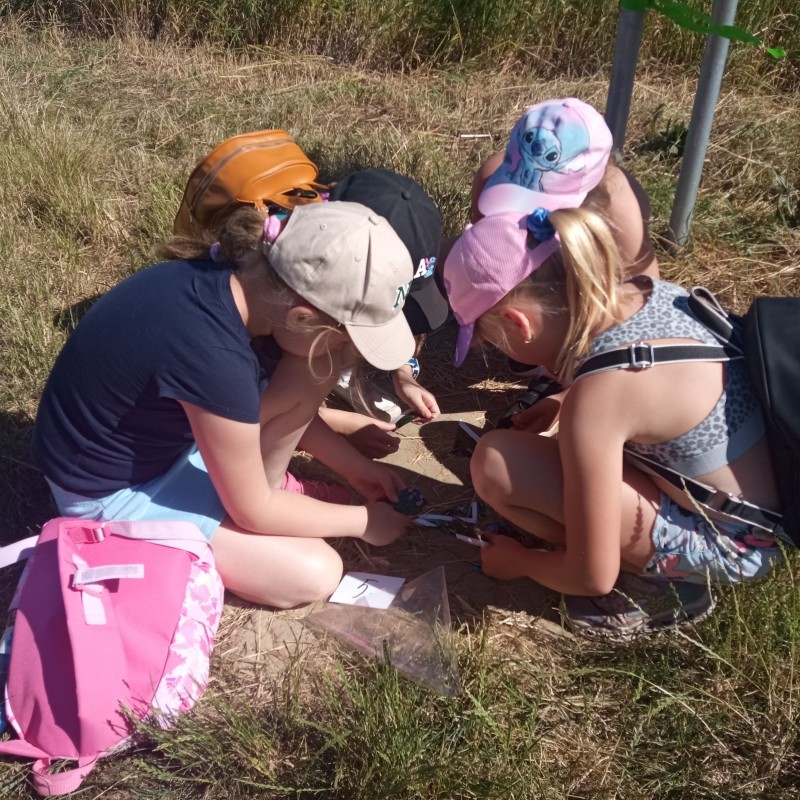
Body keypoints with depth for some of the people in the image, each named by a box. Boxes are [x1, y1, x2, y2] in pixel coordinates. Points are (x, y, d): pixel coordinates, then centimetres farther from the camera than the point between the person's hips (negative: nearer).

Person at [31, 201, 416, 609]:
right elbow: (252, 511, -21)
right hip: (113, 492, -7)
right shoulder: (214, 356, -37)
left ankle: (263, 482, 9)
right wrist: (362, 520, -8)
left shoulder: (232, 278, -12)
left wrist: (356, 466, 4)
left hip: (152, 430, 8)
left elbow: (279, 407, 7)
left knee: (313, 370, -7)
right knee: (314, 575, -11)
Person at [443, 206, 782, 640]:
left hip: (729, 543, -8)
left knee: (495, 463, -19)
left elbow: (594, 576, -20)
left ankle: (654, 581, 0)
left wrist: (517, 561, 0)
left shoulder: (597, 395, -30)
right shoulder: (649, 291, -7)